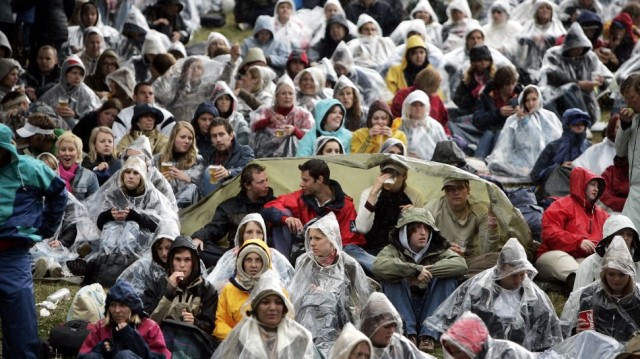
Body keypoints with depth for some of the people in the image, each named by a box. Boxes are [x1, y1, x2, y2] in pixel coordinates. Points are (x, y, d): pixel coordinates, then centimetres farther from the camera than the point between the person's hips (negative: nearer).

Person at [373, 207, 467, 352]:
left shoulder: (438, 250, 4)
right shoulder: (394, 250, -1)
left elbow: (461, 265, -17)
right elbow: (379, 266, -25)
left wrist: (427, 271, -24)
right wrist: (415, 270, -31)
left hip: (430, 310, 2)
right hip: (402, 310, -1)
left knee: (448, 278, -18)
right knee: (392, 278, -23)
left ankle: (429, 334, -24)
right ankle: (407, 333, -28)